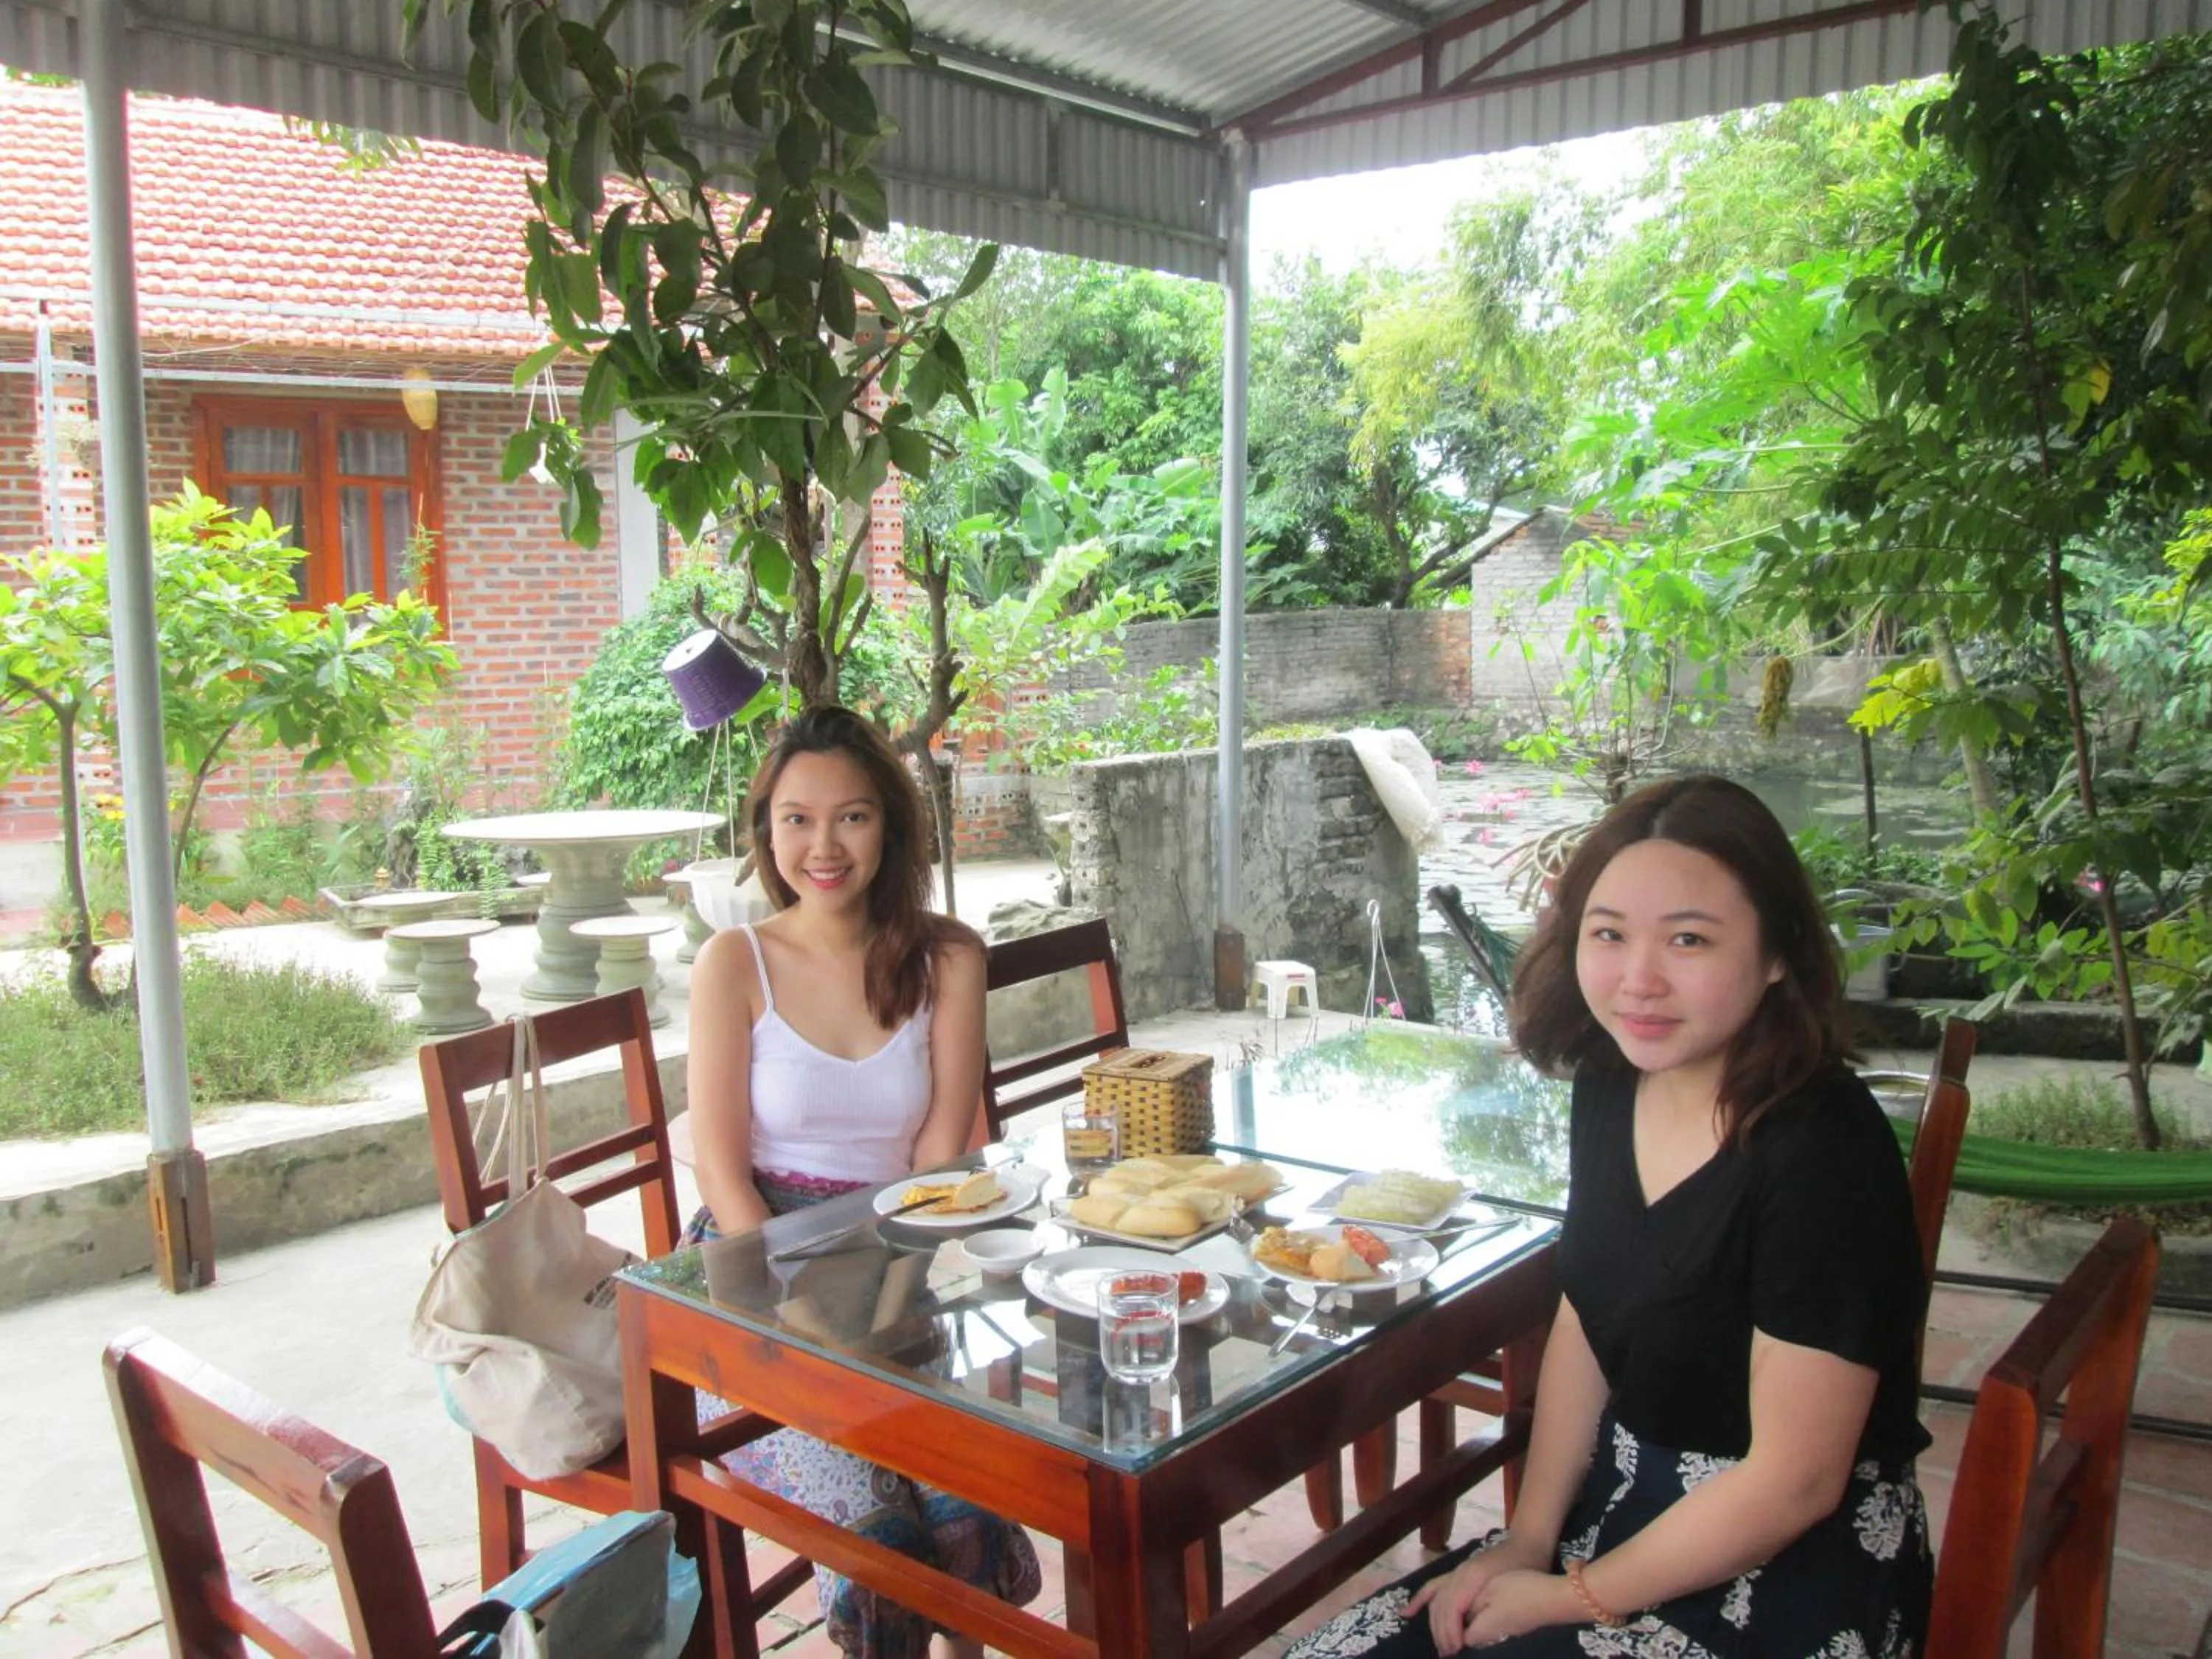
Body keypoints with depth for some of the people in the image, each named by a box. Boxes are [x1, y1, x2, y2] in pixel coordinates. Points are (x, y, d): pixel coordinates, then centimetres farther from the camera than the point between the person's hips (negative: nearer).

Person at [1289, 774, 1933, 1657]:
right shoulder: (1610, 1089, -2)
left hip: (1797, 1569, -6)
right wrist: (1526, 1541, 0)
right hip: (1625, 1504, 6)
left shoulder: (1821, 1152, -23)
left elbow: (1793, 1480, -20)